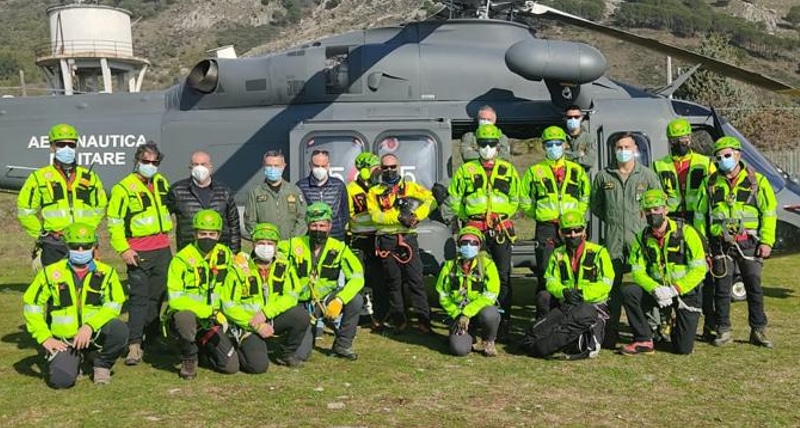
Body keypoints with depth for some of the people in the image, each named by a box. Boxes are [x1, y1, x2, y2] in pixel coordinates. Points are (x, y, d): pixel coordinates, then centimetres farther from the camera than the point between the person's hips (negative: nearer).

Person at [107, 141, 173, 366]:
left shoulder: (162, 183, 13)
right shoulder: (124, 187, -5)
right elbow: (114, 222, -7)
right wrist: (123, 249, -14)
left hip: (162, 249, 6)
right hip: (138, 252, -6)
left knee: (157, 296, 13)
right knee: (138, 298, -9)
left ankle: (153, 338, 27)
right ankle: (134, 345, -10)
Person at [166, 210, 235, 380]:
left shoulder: (225, 255, 3)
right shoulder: (182, 259, -12)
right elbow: (175, 299, -19)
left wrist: (221, 313, 9)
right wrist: (207, 311, -27)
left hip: (212, 321, 5)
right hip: (185, 314, -4)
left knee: (232, 366, -8)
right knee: (185, 318, -42)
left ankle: (202, 344, 23)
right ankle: (189, 360, -11)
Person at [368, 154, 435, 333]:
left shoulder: (410, 187, 12)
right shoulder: (374, 192, 11)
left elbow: (430, 199, 1)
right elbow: (375, 216, -4)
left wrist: (416, 215, -13)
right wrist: (398, 217, -15)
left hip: (408, 238, -1)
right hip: (387, 240, 1)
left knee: (415, 279, -5)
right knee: (393, 281, 6)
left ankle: (423, 319, -2)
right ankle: (399, 320, 14)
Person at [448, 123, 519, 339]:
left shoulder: (508, 170, 9)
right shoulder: (466, 170, 7)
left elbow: (516, 199, 15)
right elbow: (454, 199, 11)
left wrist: (502, 215, 5)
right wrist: (467, 217, 4)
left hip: (501, 230, 0)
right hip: (475, 230, 0)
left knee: (503, 277, 2)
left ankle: (504, 323, 8)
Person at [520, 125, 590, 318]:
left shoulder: (576, 170, 11)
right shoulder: (535, 171, 6)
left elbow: (585, 198, 18)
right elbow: (525, 201, 11)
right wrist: (539, 215, 5)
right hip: (545, 228, -2)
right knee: (545, 273, -3)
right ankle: (543, 315, 3)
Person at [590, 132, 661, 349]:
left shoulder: (647, 175, 6)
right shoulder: (603, 176, 10)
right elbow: (596, 206, 18)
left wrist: (645, 218, 2)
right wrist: (611, 219, 10)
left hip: (640, 239, -1)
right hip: (613, 240, 1)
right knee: (612, 284, 1)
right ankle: (610, 332, 7)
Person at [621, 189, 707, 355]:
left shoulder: (686, 233, -14)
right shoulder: (642, 237, -2)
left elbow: (699, 269, -17)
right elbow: (637, 271, -6)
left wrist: (674, 290, -26)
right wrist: (655, 289, -25)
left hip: (686, 291, -3)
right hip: (658, 290, 3)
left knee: (683, 348, -7)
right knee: (628, 292, -27)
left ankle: (676, 327, 31)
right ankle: (644, 341, -11)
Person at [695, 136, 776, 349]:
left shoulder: (757, 181, 2)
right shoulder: (710, 183, 7)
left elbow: (769, 212, 3)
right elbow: (700, 214, 11)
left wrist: (767, 241, -4)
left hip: (749, 243, -1)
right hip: (721, 245, 1)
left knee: (754, 288, 4)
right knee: (721, 289, 4)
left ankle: (758, 331, 14)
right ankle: (724, 331, 13)